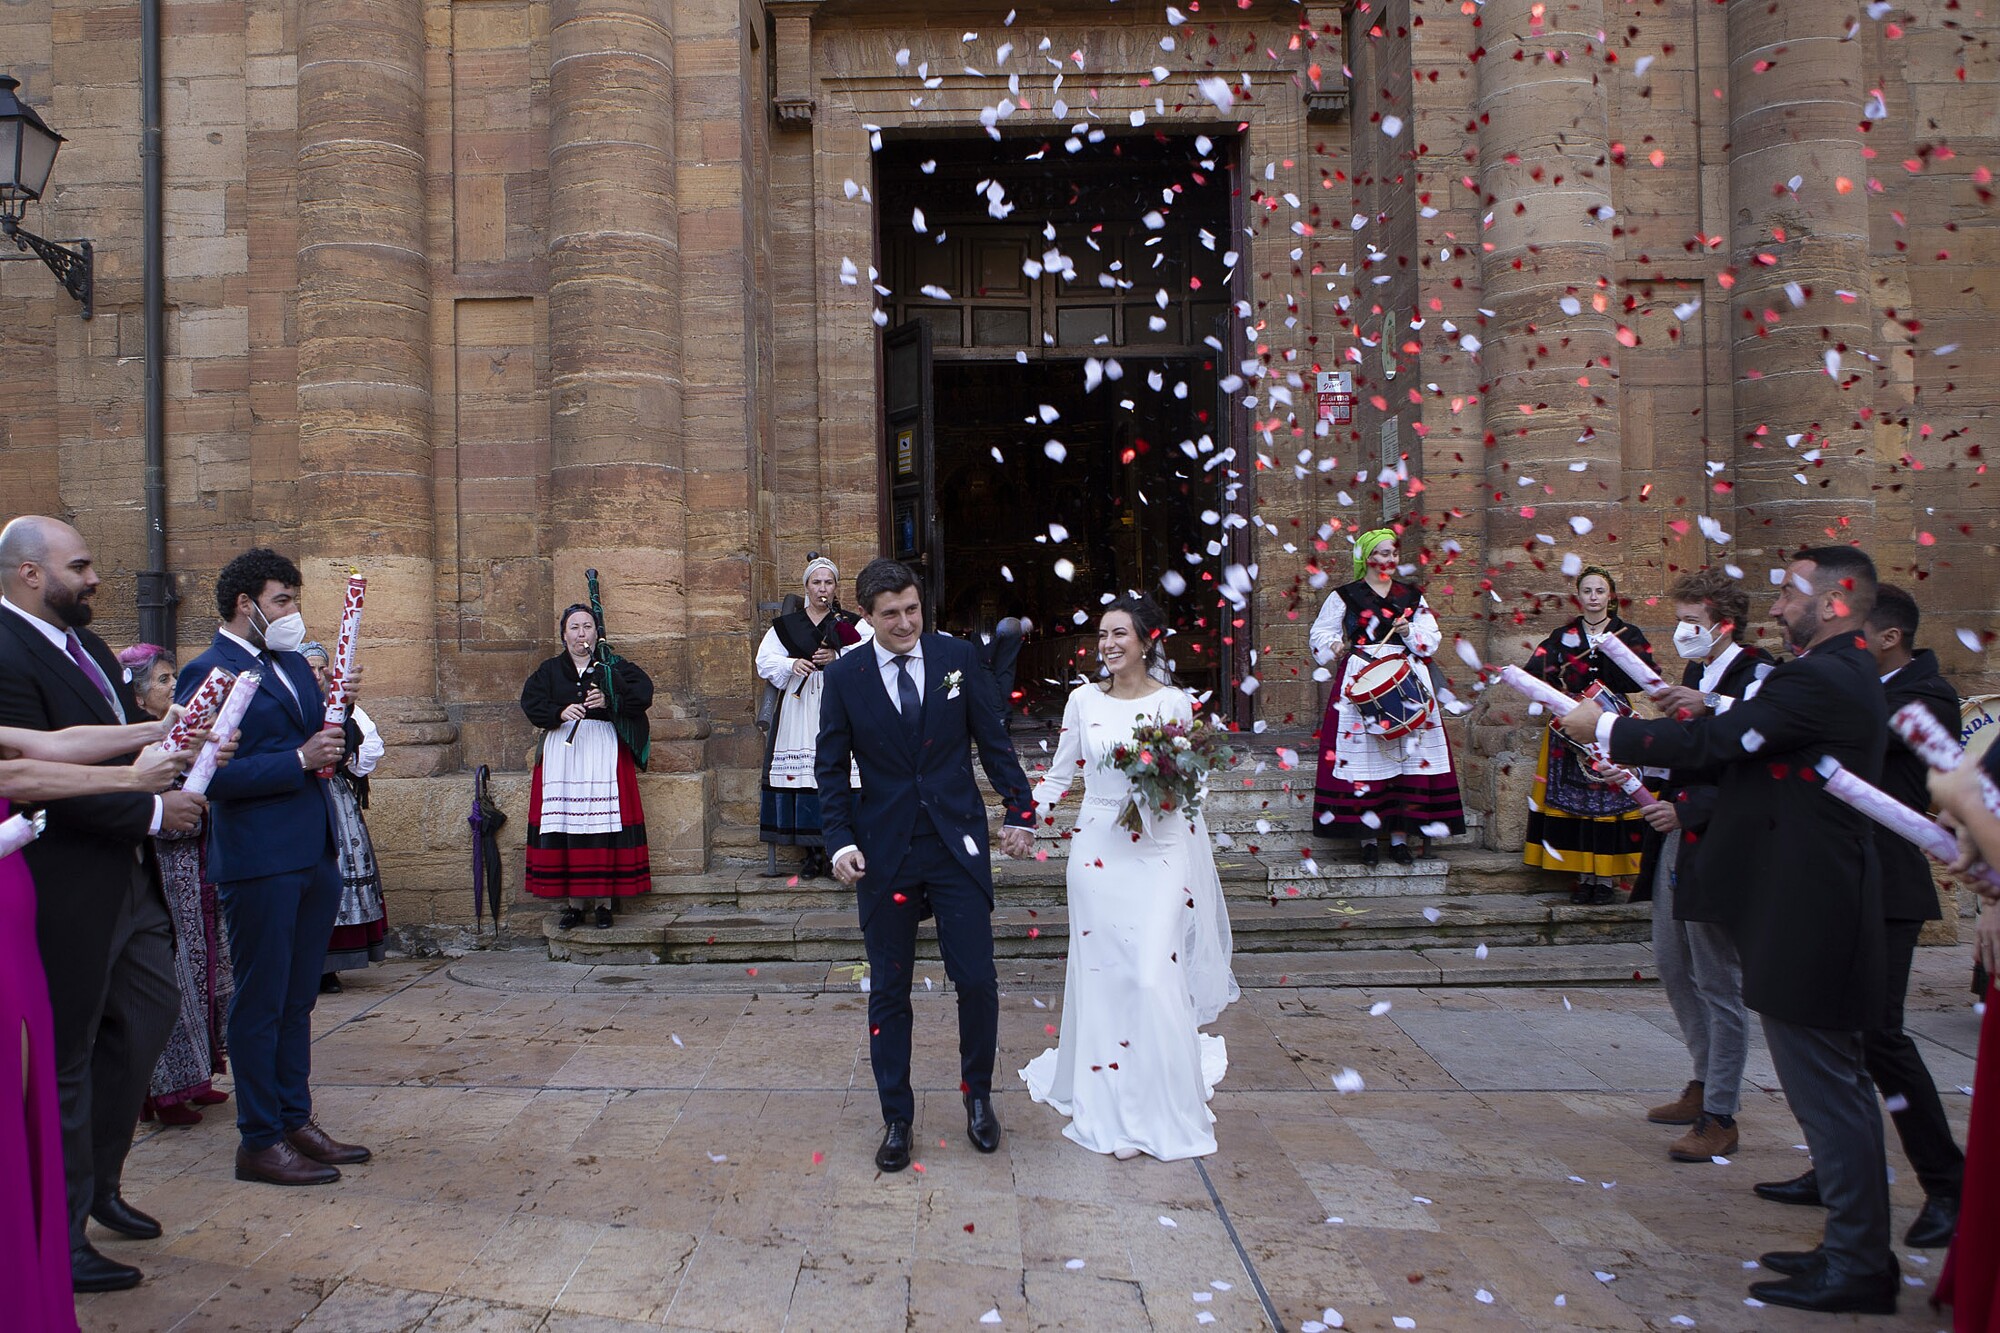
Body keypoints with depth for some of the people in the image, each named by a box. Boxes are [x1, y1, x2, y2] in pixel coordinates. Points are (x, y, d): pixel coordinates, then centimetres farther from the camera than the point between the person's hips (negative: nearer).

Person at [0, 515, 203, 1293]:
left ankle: (97, 1180, 38)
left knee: (150, 1012, 20)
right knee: (65, 1060, 4)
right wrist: (152, 811, -19)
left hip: (128, 880, 9)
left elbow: (125, 731, 20)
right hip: (69, 893, -9)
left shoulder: (80, 641, 10)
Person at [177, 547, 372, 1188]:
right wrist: (299, 760, -19)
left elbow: (322, 744, 20)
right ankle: (259, 1141, 13)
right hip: (259, 859, -8)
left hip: (316, 853, 8)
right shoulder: (207, 672, -10)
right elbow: (210, 775, -18)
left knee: (298, 997, 15)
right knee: (261, 1002, 2)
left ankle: (296, 1119, 26)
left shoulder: (294, 664, 15)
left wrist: (339, 714, 0)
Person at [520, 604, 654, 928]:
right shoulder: (550, 670, 14)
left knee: (604, 823, -7)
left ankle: (605, 902, -1)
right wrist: (560, 712, -17)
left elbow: (643, 692, -3)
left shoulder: (613, 667, 10)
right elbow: (531, 701, 0)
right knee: (565, 824, -3)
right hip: (561, 752, 2)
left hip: (604, 752, -1)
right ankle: (572, 904, 3)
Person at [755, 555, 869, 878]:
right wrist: (791, 664, -9)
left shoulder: (852, 623, 10)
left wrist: (838, 656, -14)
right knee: (803, 776, -3)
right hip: (799, 705, 2)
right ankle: (814, 853, 4)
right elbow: (765, 660, 10)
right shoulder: (786, 625, 15)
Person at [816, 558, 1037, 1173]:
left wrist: (1021, 811, 1)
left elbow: (995, 741, 4)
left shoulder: (959, 657, -1)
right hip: (884, 852, 0)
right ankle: (896, 1119, 24)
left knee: (977, 980, 2)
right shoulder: (844, 676, -2)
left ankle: (978, 1096, 27)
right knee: (888, 991, 9)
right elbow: (831, 768, 2)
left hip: (958, 846, 0)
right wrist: (841, 840, -9)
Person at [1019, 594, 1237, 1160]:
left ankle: (1156, 1109, 6)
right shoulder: (1083, 700, 5)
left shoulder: (1173, 703, -1)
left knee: (1153, 975, -9)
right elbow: (1060, 772, 11)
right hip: (1098, 850, 2)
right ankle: (1107, 1103, 21)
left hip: (1158, 851, -2)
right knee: (1102, 974, 6)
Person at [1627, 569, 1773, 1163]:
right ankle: (1705, 1083, 34)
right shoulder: (1694, 675, 13)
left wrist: (1687, 810, -24)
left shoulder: (1757, 678, -14)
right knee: (1672, 966, 18)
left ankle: (1720, 1118, 11)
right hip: (1676, 841, 9)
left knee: (1718, 984, 0)